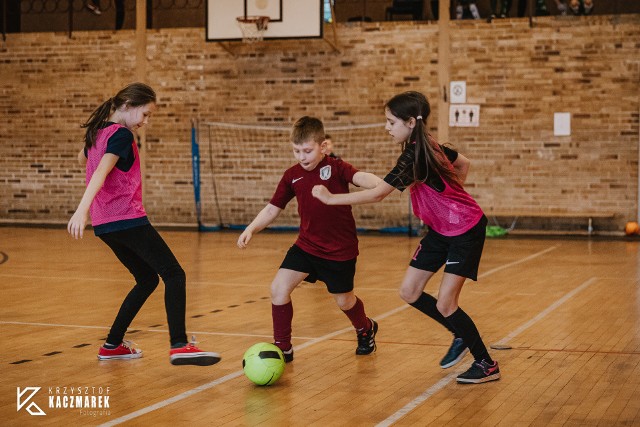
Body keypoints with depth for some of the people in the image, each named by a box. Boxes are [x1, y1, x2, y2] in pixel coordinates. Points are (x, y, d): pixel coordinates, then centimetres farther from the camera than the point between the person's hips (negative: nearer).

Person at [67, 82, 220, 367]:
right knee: (174, 274, -11)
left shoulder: (97, 131, 14)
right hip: (127, 220, -9)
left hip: (105, 224, 9)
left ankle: (112, 345, 20)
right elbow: (101, 171, -27)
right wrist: (82, 210, -38)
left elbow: (82, 158, 36)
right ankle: (179, 346, -25)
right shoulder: (122, 134, -12)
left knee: (148, 279, 19)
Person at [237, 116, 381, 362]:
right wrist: (251, 229, -9)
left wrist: (377, 183, -56)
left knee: (344, 301, 12)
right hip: (307, 245, 4)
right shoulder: (292, 176, -1)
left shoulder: (335, 168, -14)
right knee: (278, 288, -12)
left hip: (340, 249, -4)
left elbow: (360, 177, -33)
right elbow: (272, 209, 6)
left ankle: (366, 329, 47)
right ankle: (282, 348, 3)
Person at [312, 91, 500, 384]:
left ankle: (487, 365, 8)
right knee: (409, 292, 5)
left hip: (466, 231, -9)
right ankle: (462, 336, 22)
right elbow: (464, 163, 17)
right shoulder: (429, 146, 1)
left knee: (444, 304, -8)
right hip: (441, 230, 9)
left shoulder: (414, 157, -26)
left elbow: (377, 194, -28)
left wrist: (330, 198, -21)